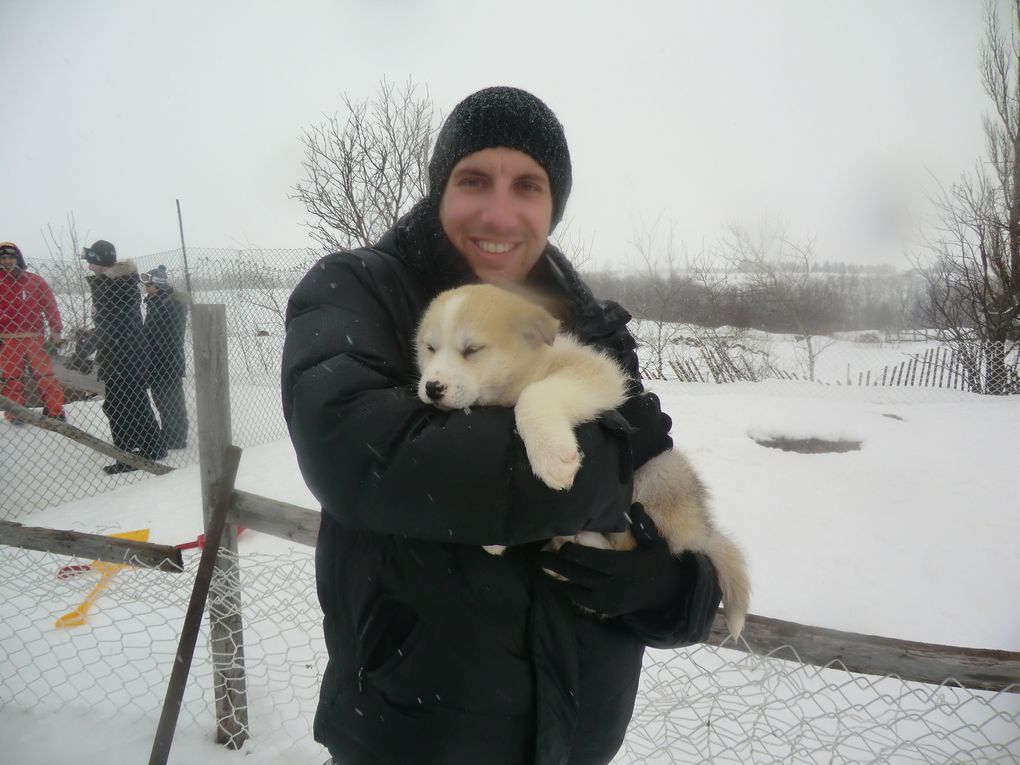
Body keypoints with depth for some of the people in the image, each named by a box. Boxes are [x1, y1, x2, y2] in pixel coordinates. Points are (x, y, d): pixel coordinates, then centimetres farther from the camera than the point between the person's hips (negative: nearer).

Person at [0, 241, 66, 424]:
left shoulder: (35, 281, 3)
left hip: (35, 337, 0)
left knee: (45, 374, 1)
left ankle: (55, 411, 8)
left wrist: (55, 331, 1)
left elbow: (50, 306, 5)